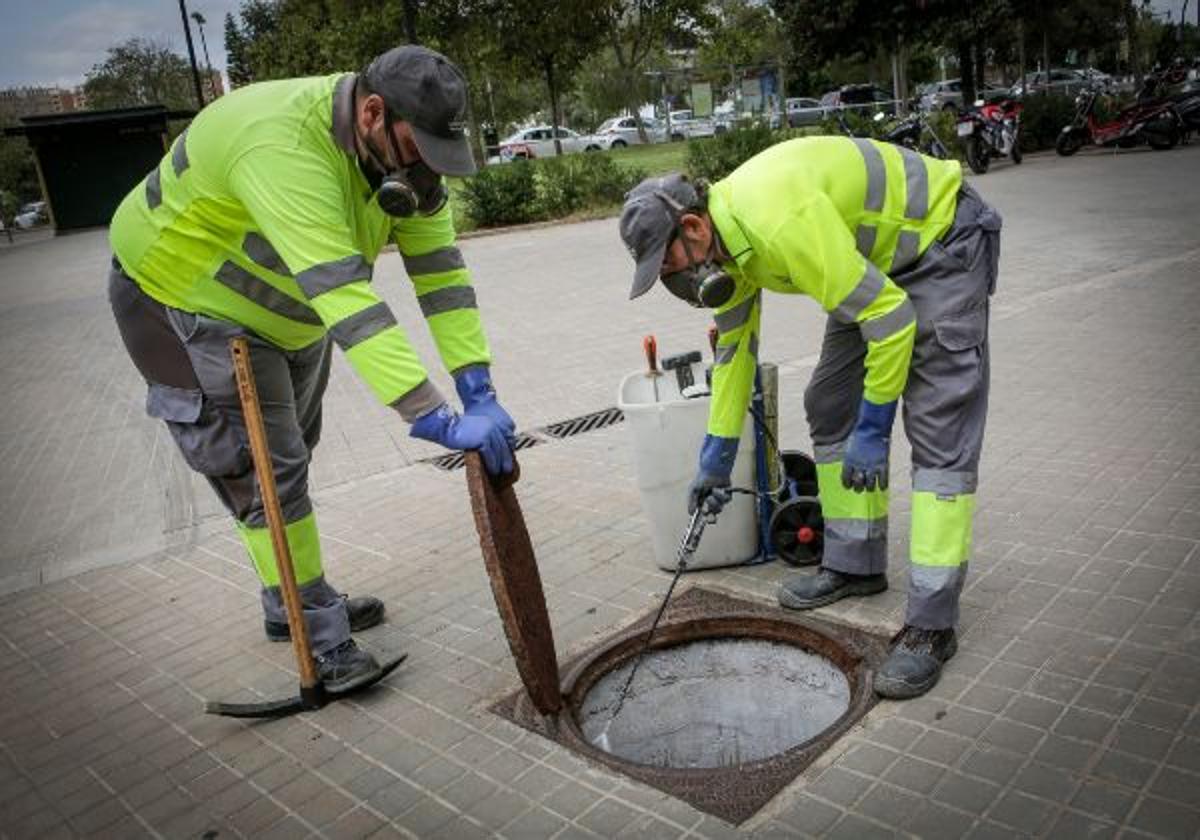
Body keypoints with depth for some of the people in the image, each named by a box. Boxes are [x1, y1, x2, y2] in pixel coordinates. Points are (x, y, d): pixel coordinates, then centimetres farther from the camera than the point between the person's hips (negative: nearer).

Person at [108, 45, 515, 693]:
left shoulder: (402, 149, -14)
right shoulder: (284, 146, -39)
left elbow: (439, 269, -17)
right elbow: (346, 299, -48)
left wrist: (478, 391, -27)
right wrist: (438, 420, -52)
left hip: (286, 312, 8)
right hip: (182, 297, -8)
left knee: (290, 457, 16)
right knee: (266, 469, -9)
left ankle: (293, 606, 33)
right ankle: (320, 638, 4)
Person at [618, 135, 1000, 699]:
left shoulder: (778, 220, -34)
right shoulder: (724, 233, -5)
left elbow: (890, 317, -30)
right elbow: (733, 345, 8)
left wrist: (873, 430, -21)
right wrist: (718, 452, 12)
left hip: (941, 242, -9)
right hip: (876, 257, 9)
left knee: (939, 431, -14)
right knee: (830, 409, 9)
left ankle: (931, 624, -11)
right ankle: (855, 564, 21)